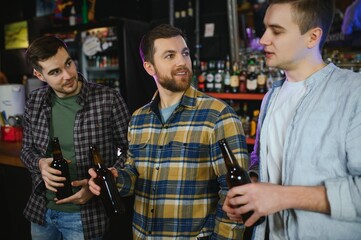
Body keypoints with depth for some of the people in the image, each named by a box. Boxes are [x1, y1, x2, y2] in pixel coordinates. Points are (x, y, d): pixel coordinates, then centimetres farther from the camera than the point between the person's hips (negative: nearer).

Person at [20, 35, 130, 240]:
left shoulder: (108, 99, -16)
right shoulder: (35, 102, -2)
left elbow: (130, 152, -9)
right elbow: (27, 149, 10)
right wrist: (40, 164, -12)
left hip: (85, 215, -4)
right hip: (41, 211, 5)